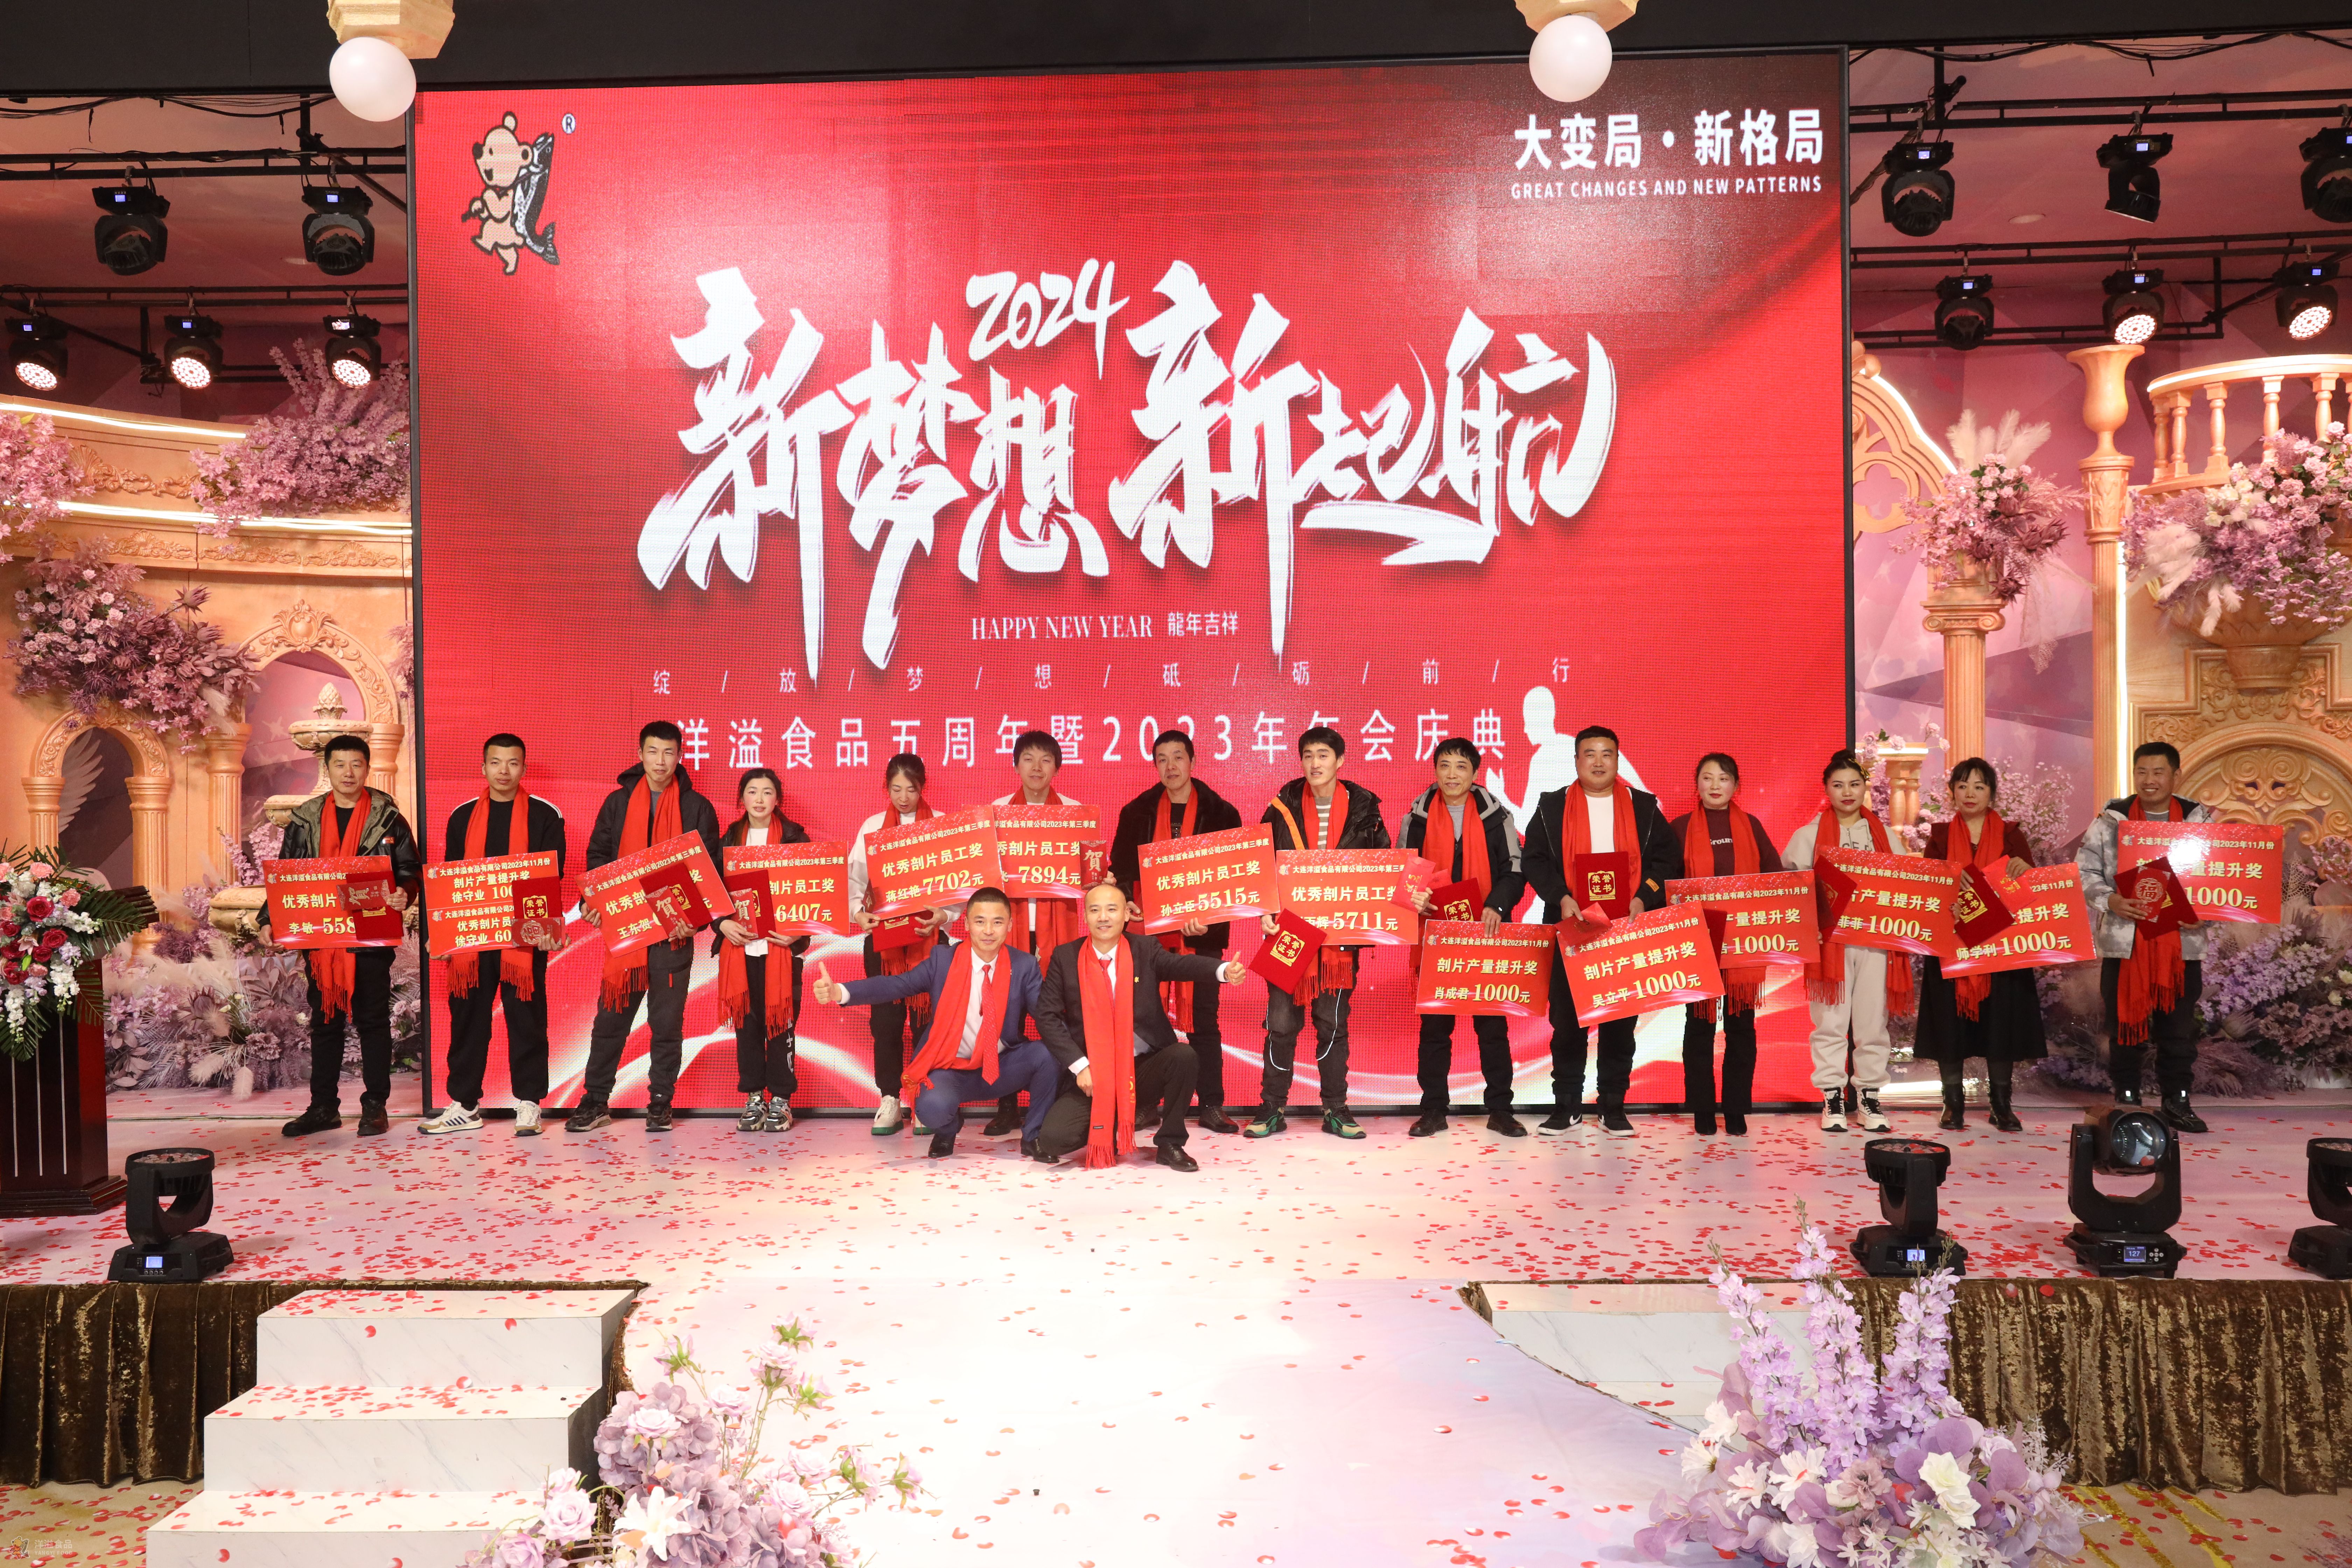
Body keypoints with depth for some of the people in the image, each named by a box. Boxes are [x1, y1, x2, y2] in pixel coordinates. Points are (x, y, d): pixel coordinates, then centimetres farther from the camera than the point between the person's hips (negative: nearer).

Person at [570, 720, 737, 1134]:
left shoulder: (697, 807, 3)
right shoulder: (618, 802, 7)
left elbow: (711, 869, 1)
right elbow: (597, 858, 8)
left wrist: (719, 917, -11)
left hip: (676, 930, -1)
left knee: (668, 1021, 6)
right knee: (611, 1017, 4)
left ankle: (661, 1103, 15)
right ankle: (595, 1101, 14)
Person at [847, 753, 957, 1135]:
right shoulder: (872, 826, 9)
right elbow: (854, 877, 5)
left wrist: (945, 915, -17)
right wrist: (857, 911, -13)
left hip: (929, 934, -1)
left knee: (927, 1016, -1)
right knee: (885, 1018, 1)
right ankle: (890, 1100, 10)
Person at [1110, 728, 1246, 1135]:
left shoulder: (1221, 813, 2)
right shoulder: (1137, 812, 7)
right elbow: (1122, 866, 6)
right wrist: (1125, 901, -15)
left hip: (1202, 932, -1)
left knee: (1203, 1020, 3)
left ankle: (1211, 1106, 8)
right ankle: (1144, 1103, 13)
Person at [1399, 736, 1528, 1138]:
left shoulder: (1495, 814, 4)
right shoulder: (1418, 815, 6)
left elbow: (1514, 871, 1)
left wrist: (1497, 906, -16)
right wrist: (1414, 896, -11)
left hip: (1487, 936, -1)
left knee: (1492, 1023, 3)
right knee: (1434, 1024, 6)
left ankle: (1500, 1110, 11)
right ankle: (1433, 1110, 13)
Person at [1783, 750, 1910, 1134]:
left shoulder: (1883, 834, 14)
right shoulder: (1810, 835, 6)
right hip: (1830, 939, -2)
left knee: (1873, 1019, 3)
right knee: (1830, 1019, -1)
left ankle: (1868, 1097, 13)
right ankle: (1832, 1099, 6)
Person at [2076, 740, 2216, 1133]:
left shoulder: (2201, 820, 7)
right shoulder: (2111, 819, 2)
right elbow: (2085, 871, 1)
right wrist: (2110, 901, -16)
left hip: (2181, 942, 1)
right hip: (2125, 941, -1)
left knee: (2179, 1027, 7)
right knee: (2125, 1023, 4)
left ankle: (2177, 1102, 19)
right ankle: (2126, 1100, 15)